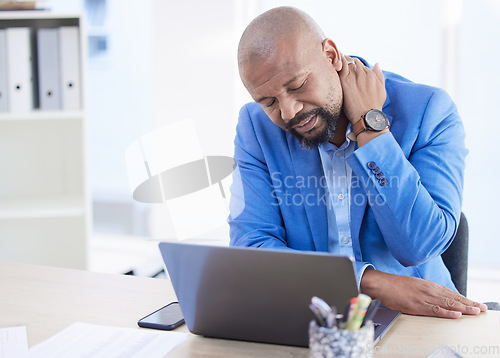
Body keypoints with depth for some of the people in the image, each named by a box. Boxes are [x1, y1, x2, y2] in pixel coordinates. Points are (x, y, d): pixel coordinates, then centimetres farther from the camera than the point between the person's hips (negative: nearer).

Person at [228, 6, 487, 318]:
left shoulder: (429, 110, -9)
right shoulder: (256, 126, -2)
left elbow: (418, 247, -18)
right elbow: (250, 246, -12)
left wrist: (369, 126, -18)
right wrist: (374, 281, -22)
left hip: (413, 316, -1)